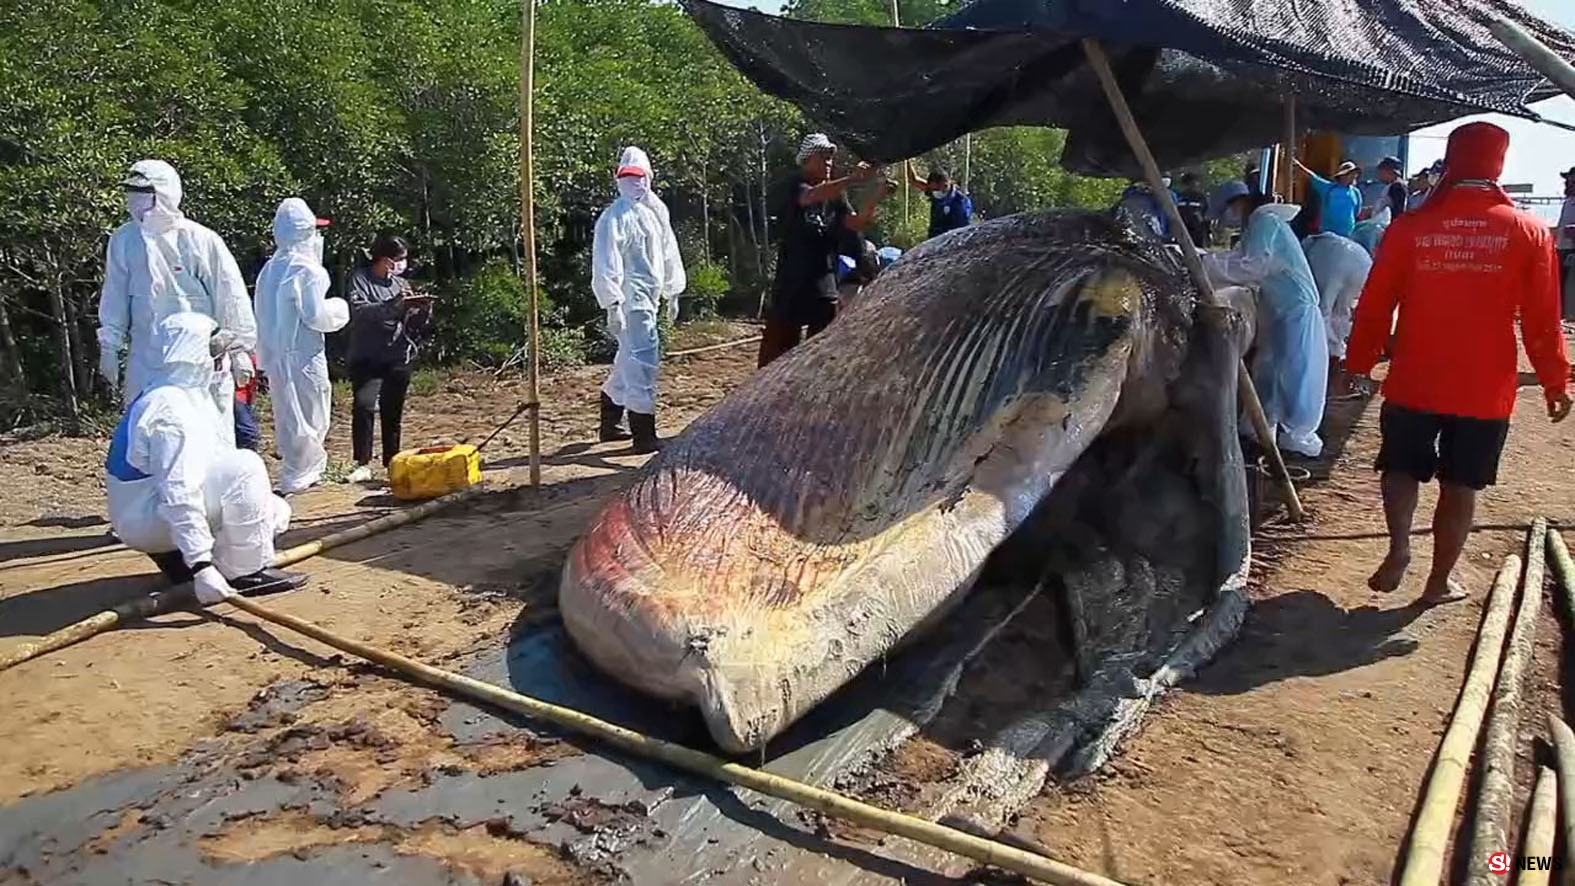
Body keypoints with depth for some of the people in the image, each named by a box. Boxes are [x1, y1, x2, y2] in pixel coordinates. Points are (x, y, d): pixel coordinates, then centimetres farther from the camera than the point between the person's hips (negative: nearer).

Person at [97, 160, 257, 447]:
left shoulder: (203, 241, -7)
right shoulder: (123, 240, 2)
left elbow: (231, 298, -2)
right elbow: (115, 297, 10)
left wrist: (240, 351, 0)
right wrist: (109, 349, 10)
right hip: (146, 362, 3)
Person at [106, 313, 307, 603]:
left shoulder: (191, 392, 5)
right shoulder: (171, 408, -26)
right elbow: (178, 494, -31)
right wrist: (202, 564, -34)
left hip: (163, 508, 10)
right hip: (147, 520, -10)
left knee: (276, 511, 8)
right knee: (245, 467, -25)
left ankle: (174, 555, 9)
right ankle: (246, 572, -16)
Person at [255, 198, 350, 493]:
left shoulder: (269, 269, 12)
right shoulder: (306, 270, -15)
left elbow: (263, 315, 15)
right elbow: (317, 315, -18)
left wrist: (265, 355, 19)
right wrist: (340, 308, 2)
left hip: (275, 355, 9)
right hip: (303, 356, -9)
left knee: (287, 416, 15)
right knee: (308, 418, 0)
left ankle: (296, 473, 23)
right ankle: (297, 477, 3)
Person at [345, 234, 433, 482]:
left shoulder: (401, 283, 14)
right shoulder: (360, 278, 1)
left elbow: (413, 326, 14)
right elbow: (358, 311, -16)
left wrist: (423, 311, -7)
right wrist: (393, 305, -26)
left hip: (399, 359, 4)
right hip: (367, 359, -4)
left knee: (393, 414, 7)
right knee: (363, 406, -19)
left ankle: (392, 463, 17)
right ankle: (363, 464, -14)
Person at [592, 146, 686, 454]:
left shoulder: (656, 211, 14)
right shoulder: (615, 217, -12)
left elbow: (668, 252, 23)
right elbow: (606, 263, -18)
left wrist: (672, 292, 23)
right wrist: (612, 304, -25)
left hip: (648, 297, 9)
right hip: (630, 300, -9)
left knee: (629, 358, 18)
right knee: (643, 358, -12)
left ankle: (610, 423, 33)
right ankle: (644, 434, -8)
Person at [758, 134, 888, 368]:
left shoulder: (837, 192, 8)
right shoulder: (795, 185, -5)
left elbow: (856, 223, -5)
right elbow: (811, 196, -28)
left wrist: (876, 196, -22)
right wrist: (851, 180, -40)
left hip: (824, 278, 4)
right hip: (792, 278, -4)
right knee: (777, 340, 3)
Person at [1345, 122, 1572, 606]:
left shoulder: (1409, 226, -6)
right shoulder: (1529, 232, -5)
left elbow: (1374, 306, -2)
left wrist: (1359, 363, 10)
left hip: (1413, 382, 0)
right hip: (1486, 389, 0)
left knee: (1402, 467, 18)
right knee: (1460, 485, 13)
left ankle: (1399, 547, -3)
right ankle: (1440, 581, 21)